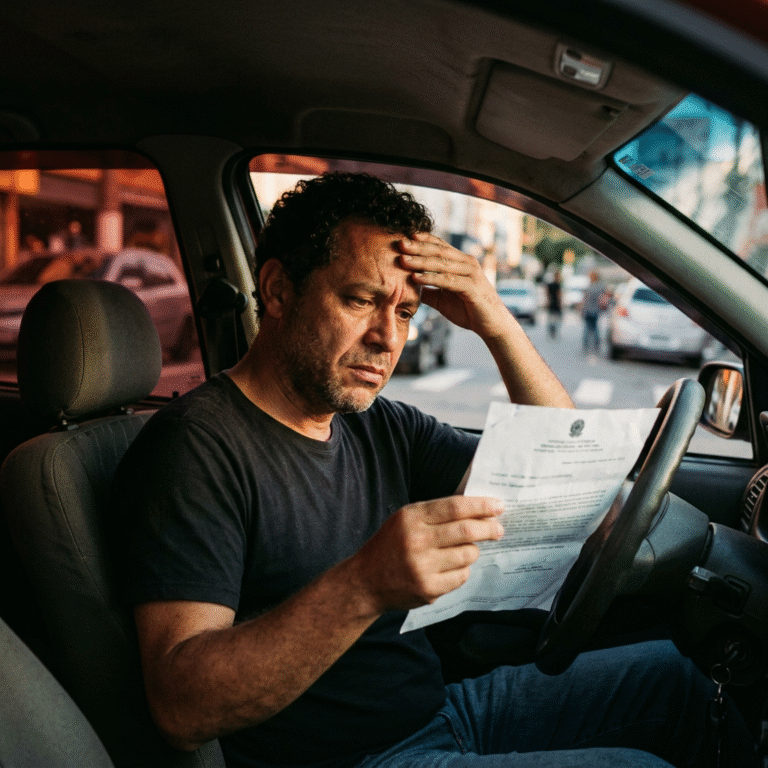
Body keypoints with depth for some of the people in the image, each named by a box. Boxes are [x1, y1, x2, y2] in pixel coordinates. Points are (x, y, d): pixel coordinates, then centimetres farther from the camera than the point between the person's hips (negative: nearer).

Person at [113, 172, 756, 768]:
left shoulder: (385, 428, 4)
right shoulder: (196, 446, -18)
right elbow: (181, 706, -26)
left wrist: (498, 326, -10)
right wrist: (363, 587, -41)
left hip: (441, 707, 8)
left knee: (667, 675, 10)